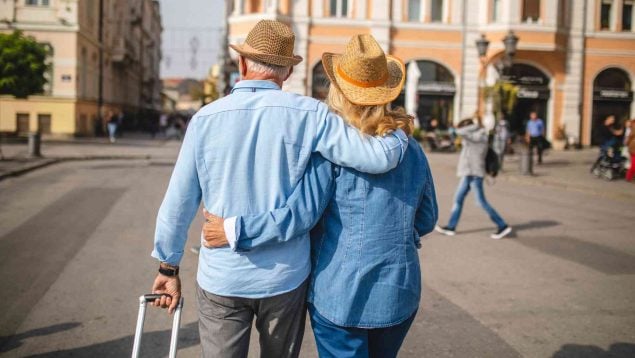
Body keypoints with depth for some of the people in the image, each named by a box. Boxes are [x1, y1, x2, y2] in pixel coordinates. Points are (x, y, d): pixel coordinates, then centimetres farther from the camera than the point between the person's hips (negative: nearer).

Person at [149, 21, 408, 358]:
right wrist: (400, 132, 9)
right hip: (286, 278, 0)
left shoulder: (205, 118, -5)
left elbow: (178, 204, -1)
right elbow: (379, 157, -13)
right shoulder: (308, 114, -9)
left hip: (221, 279, 0)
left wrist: (168, 268, 11)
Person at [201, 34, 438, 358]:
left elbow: (300, 214, -20)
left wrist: (233, 230, -12)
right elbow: (426, 221, 11)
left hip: (339, 295, -5)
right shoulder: (412, 150, 3)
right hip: (399, 294, 5)